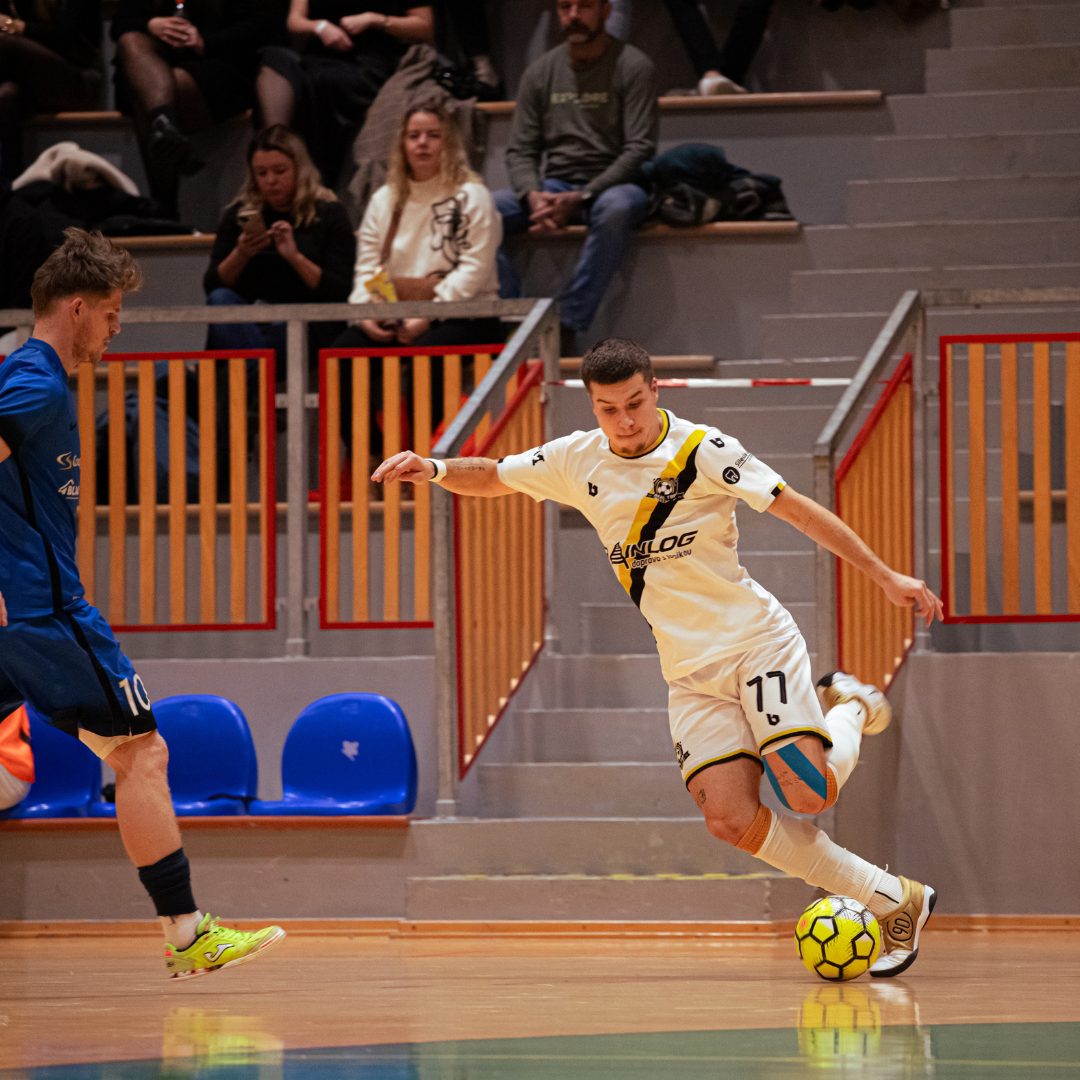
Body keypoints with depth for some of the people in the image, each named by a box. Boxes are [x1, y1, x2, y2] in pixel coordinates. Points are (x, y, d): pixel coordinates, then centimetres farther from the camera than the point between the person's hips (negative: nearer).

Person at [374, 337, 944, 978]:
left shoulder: (700, 450, -11)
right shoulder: (578, 461, 4)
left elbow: (800, 511, -9)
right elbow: (492, 478, 18)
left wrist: (885, 577, -13)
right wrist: (434, 470, -3)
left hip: (756, 642, -4)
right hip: (690, 671, 4)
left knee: (807, 794, -22)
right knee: (730, 819, -16)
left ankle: (850, 712, 16)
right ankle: (894, 903, -4)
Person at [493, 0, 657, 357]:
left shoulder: (632, 67, -3)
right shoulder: (540, 73, 11)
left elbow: (640, 150, -10)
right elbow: (520, 150, 9)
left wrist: (581, 198, -22)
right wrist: (534, 196, -15)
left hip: (610, 185, -4)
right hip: (551, 187, 4)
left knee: (615, 209, -41)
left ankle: (567, 326, -38)